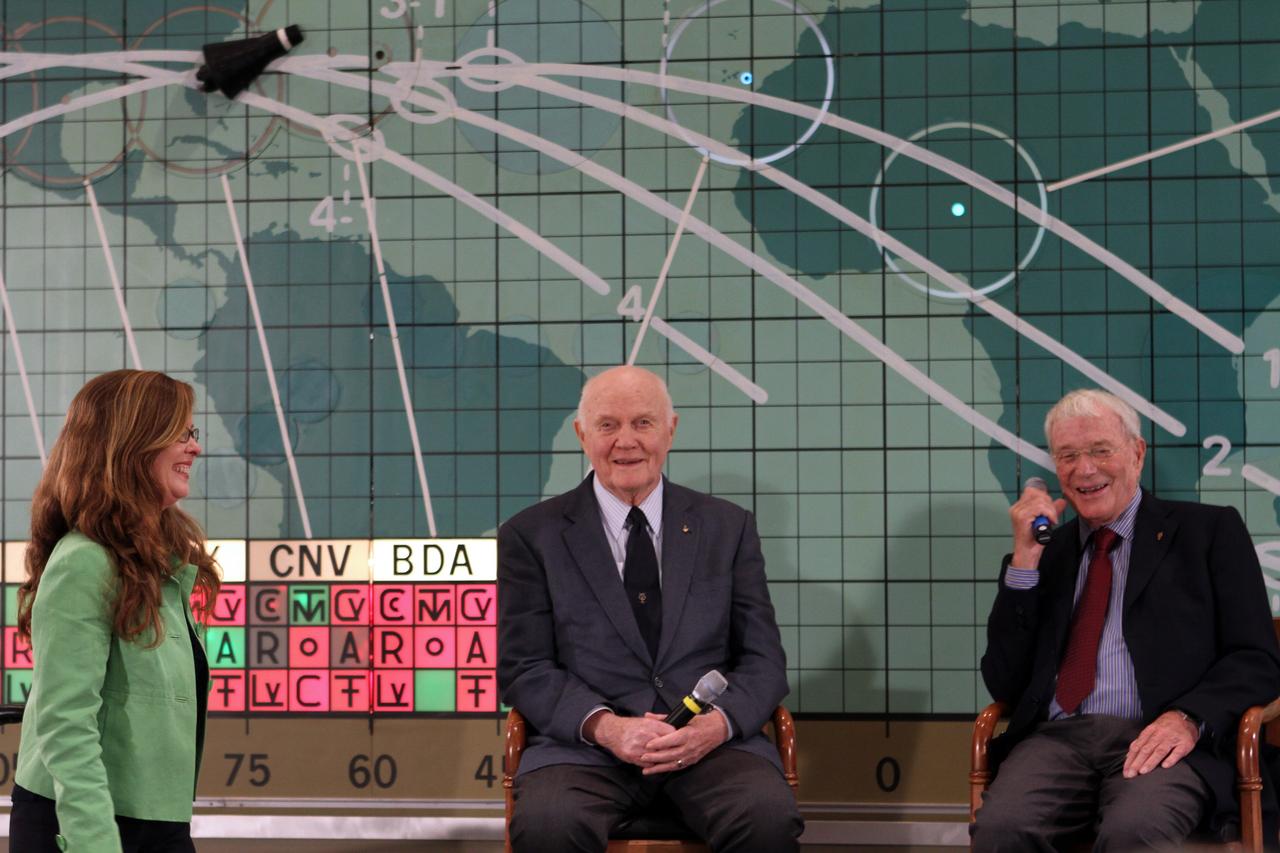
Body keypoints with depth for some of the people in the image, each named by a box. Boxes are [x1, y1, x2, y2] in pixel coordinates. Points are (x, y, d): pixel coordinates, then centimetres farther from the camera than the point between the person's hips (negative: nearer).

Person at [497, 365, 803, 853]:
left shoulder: (728, 528, 13)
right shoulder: (531, 536, 8)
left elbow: (763, 660, 9)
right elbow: (522, 667, 3)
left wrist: (718, 723, -12)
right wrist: (605, 726, -15)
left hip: (710, 740, 1)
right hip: (585, 745, -1)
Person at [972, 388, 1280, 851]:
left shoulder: (1208, 530, 12)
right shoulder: (1048, 549, 21)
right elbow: (1003, 684, 14)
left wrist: (1189, 718, -16)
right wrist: (1024, 560, 4)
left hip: (1161, 741, -3)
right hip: (1059, 738, 3)